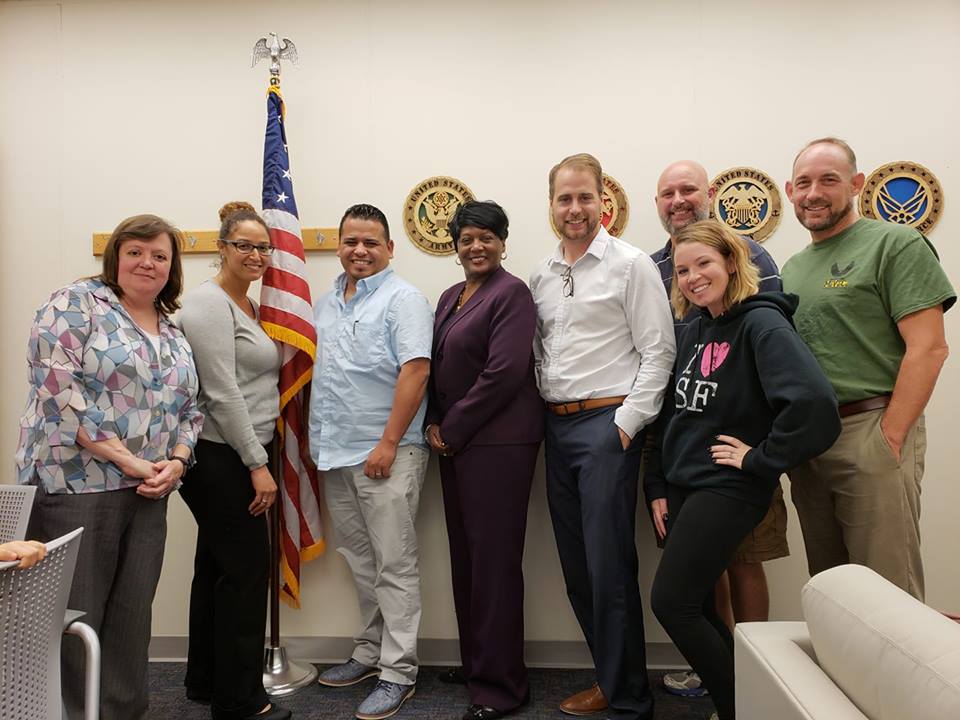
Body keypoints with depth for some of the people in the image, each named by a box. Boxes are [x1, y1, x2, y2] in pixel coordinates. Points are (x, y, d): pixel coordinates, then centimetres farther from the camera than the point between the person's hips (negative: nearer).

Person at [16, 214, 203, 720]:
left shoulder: (174, 335, 16)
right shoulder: (76, 304, -3)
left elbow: (188, 410, 17)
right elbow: (59, 387, -15)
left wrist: (175, 463, -3)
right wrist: (127, 459, -16)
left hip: (148, 495, 6)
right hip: (76, 487, -6)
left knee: (132, 619, 12)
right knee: (74, 620, 1)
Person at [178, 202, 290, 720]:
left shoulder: (247, 305, 15)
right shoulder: (209, 302, -13)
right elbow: (222, 393, -19)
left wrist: (255, 457, 15)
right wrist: (257, 464, -17)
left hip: (236, 456, 10)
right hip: (221, 458, -10)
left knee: (217, 568, 17)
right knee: (245, 570, -3)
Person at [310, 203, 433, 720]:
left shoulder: (402, 299, -7)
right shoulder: (326, 304, 16)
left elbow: (415, 370, -16)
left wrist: (389, 443, -20)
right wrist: (317, 440, 15)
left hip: (384, 453, -7)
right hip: (335, 454, 8)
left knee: (394, 564, -1)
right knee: (360, 560, 17)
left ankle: (398, 672, 9)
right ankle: (369, 652, 31)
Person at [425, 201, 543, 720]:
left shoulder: (511, 293, -9)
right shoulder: (451, 297, 16)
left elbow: (503, 373, -17)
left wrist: (451, 428, -12)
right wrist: (434, 424, 2)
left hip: (497, 441, -8)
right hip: (454, 442, 8)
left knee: (494, 556, -2)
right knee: (464, 553, 14)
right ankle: (475, 662, 31)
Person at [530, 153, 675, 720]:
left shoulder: (631, 264, -5)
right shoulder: (542, 276, 13)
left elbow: (658, 351, -9)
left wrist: (628, 423, -13)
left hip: (607, 424, -7)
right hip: (557, 424, 7)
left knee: (610, 567, -4)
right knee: (577, 566, 13)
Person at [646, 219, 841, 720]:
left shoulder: (761, 323, -14)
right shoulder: (694, 331, 10)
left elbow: (813, 402, -29)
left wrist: (761, 460, -19)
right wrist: (657, 486, 11)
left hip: (727, 489, -7)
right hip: (682, 486, 7)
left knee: (671, 602, -6)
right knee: (696, 607, 11)